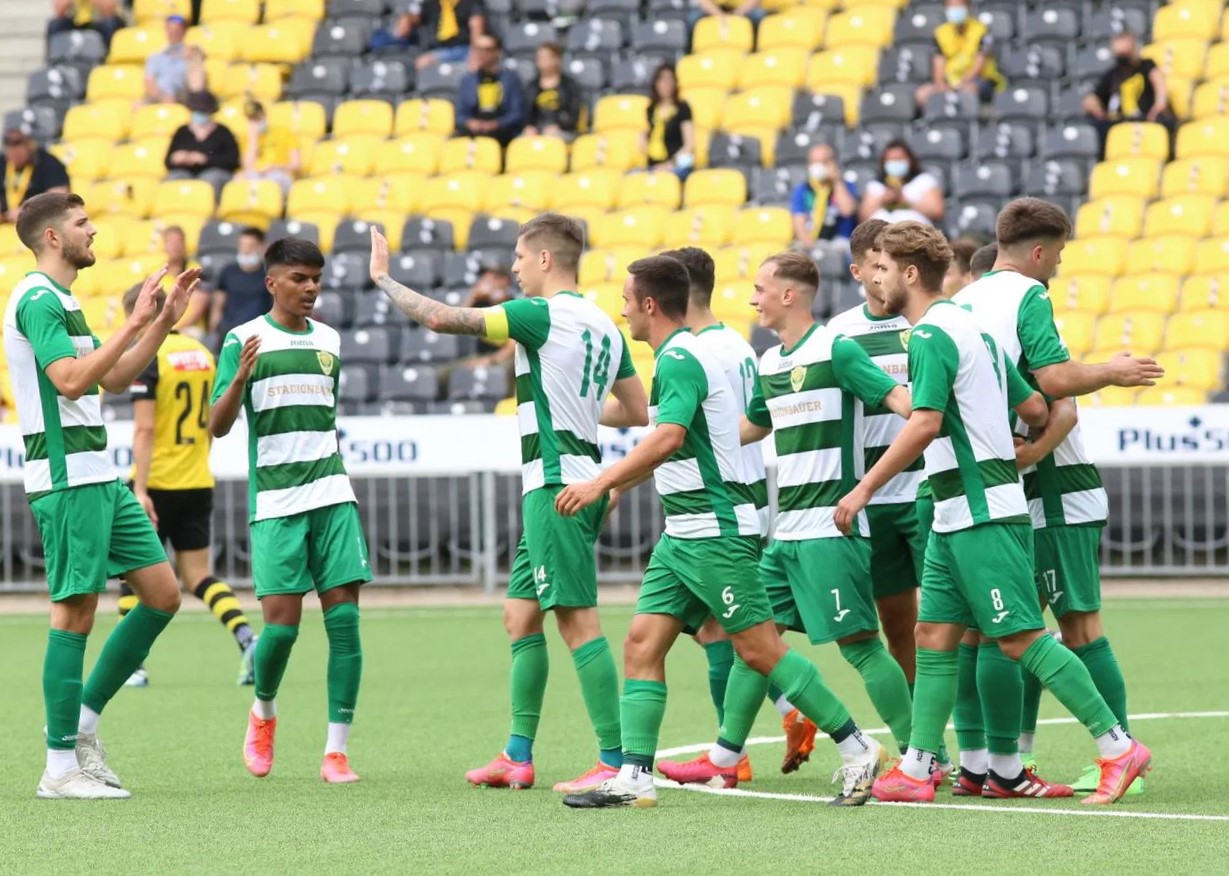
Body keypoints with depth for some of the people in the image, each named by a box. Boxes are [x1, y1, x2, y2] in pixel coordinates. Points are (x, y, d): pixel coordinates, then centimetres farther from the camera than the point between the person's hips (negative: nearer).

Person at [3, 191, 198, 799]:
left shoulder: (60, 301, 19)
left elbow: (114, 379, 26)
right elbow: (70, 379, -25)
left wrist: (165, 321, 18)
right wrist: (134, 323, -23)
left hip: (98, 476, 10)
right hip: (67, 479, -10)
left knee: (163, 594, 8)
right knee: (75, 613, -7)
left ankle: (83, 720, 15)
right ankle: (62, 767, -2)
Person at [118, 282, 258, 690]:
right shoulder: (202, 354, 8)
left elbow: (144, 429, -19)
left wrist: (141, 490, -21)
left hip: (158, 485, -6)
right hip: (197, 485, 6)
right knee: (198, 575, 9)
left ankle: (131, 665, 7)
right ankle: (247, 639, -11)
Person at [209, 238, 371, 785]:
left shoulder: (330, 341, 14)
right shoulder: (244, 340, 0)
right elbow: (217, 427, -5)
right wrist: (240, 377, -22)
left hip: (332, 497, 4)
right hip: (274, 502, -4)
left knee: (344, 618, -6)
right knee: (282, 621, -8)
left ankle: (336, 751, -3)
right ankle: (263, 712, 23)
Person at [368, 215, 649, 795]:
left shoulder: (543, 315, -12)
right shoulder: (603, 325, 14)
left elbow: (442, 318, -14)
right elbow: (638, 412, 20)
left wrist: (383, 278, -1)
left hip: (556, 484, -9)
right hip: (579, 480, 9)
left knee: (577, 620, -10)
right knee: (521, 616, 15)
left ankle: (615, 762, -12)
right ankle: (518, 757, 19)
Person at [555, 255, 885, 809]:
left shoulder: (680, 359, -15)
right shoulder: (677, 358, 17)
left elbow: (668, 438, -31)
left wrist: (601, 483, -31)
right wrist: (618, 483, 38)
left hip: (715, 529, -10)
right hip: (682, 533, 10)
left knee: (759, 650, -8)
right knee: (642, 644, 2)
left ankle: (857, 751, -1)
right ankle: (635, 777, -1)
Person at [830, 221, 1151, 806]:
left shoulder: (931, 336, -14)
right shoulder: (970, 328, 15)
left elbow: (923, 425, -24)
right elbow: (1036, 410, 15)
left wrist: (864, 489, -19)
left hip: (981, 514, -10)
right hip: (957, 516, 10)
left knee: (1021, 638, -9)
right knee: (934, 635, 8)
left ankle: (1118, 747, -7)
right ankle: (917, 769, 8)